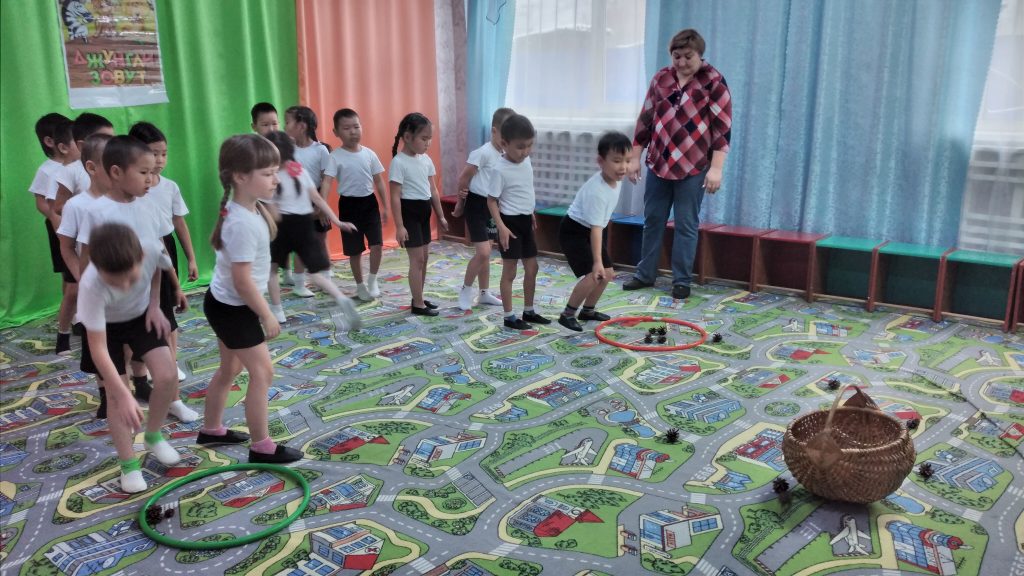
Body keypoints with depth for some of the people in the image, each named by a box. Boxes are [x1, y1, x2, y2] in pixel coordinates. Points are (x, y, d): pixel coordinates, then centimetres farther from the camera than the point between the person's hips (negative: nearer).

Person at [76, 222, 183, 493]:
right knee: (116, 396, -5)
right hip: (104, 326, -3)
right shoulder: (91, 286, -42)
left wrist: (154, 304, -11)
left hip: (141, 315, 3)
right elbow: (99, 350, -37)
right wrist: (125, 395, -41)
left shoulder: (152, 248, -36)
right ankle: (129, 465, 13)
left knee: (167, 376, -11)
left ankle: (153, 436, 16)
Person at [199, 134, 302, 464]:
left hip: (225, 303, 10)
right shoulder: (243, 223, -30)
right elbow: (243, 280, -28)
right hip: (232, 308, -10)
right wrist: (267, 315, -19)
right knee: (262, 372, -3)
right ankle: (261, 447, 7)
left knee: (230, 369, 22)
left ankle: (211, 430, 39)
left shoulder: (245, 209, 1)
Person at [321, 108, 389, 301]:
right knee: (355, 250, 7)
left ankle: (372, 280, 12)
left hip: (370, 202, 2)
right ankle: (360, 285, 24)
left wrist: (384, 206, 7)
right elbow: (327, 182, -18)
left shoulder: (369, 154, 1)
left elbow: (379, 181, 7)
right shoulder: (335, 157, -9)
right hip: (349, 204, -2)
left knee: (377, 244, -9)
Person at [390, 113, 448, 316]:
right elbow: (395, 196, -16)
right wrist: (399, 226, -19)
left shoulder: (426, 160, 8)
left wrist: (440, 216, 15)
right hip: (409, 211, -8)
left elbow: (433, 190, 14)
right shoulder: (399, 162, -15)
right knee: (417, 258, -5)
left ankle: (419, 299, 24)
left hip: (424, 211, 8)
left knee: (423, 257, 12)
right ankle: (418, 304, 3)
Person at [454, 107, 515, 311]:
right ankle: (465, 290, 6)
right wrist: (461, 202, -1)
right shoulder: (483, 153, -20)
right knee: (483, 253, -12)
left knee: (486, 252, 15)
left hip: (492, 205, 8)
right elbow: (464, 177, -12)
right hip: (477, 204, -8)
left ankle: (484, 293, 27)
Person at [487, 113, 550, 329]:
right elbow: (492, 200, -16)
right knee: (509, 272, 0)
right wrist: (501, 227, -23)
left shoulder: (526, 160, 3)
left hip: (526, 222, 8)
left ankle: (529, 311, 27)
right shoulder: (500, 169, -19)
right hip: (511, 223, -8)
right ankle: (509, 317, 10)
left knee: (532, 269, 14)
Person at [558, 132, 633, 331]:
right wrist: (597, 262, -39)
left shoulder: (616, 178, -7)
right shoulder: (597, 191, -34)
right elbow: (596, 228, -37)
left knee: (608, 273, 11)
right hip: (575, 231, -9)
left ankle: (588, 310, 29)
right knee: (593, 274, -20)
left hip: (592, 229, 9)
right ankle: (567, 314, -4)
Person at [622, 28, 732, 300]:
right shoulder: (661, 78, 7)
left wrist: (716, 168, -17)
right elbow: (645, 119, 12)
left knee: (686, 225, 1)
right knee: (652, 220, 10)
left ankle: (682, 281, 10)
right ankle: (645, 274, 22)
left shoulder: (714, 82, -6)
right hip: (658, 163, 5)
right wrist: (635, 157, 10)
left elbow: (722, 126, -10)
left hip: (693, 167, -4)